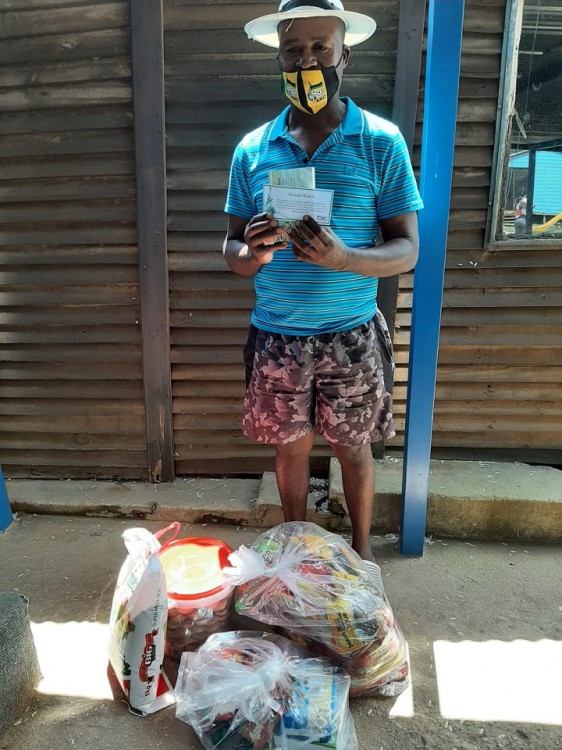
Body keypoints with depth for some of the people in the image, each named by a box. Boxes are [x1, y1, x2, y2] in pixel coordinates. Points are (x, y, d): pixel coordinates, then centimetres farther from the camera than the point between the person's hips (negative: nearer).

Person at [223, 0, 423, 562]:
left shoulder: (381, 142, -5)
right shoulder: (253, 149, 3)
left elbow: (407, 250, -7)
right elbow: (232, 251, 5)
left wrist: (341, 257, -27)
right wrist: (253, 253, -20)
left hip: (350, 336, -2)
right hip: (277, 338, 2)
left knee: (353, 449, 13)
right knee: (290, 448, 15)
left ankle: (361, 547, 40)